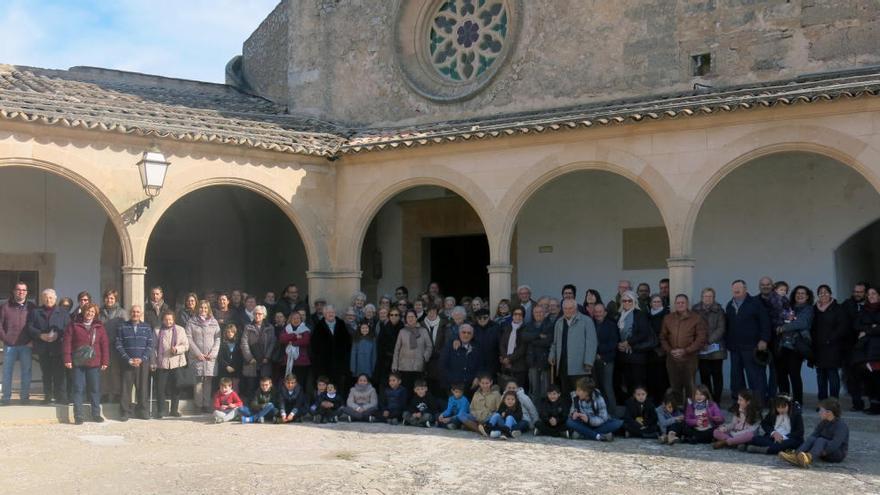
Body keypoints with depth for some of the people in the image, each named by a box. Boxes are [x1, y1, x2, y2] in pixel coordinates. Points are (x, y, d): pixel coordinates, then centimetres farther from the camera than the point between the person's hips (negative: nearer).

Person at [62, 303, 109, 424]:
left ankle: (96, 414, 15)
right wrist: (67, 359, -8)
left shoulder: (99, 326, 9)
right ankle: (78, 416, 5)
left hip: (94, 364, 2)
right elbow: (66, 342, 0)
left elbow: (105, 345, 6)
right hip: (78, 363, -1)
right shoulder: (74, 325, 4)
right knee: (78, 389, 0)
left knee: (95, 389, 5)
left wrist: (105, 361, 0)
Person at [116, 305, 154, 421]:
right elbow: (118, 345, 0)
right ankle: (125, 411, 3)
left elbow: (150, 345, 5)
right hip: (127, 362, -1)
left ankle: (143, 411, 7)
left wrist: (142, 359, -9)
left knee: (143, 387, 0)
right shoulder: (123, 327, 6)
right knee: (126, 387, -3)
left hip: (143, 363, 1)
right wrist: (128, 359, -10)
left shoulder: (147, 328, 10)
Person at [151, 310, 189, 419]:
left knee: (176, 388, 6)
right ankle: (160, 411, 7)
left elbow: (186, 345, 5)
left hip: (177, 362, 1)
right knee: (160, 388, -2)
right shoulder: (157, 331, 5)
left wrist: (177, 349, -15)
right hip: (161, 363, -1)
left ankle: (174, 410, 17)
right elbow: (154, 348, 5)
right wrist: (153, 363, 0)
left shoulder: (180, 330, 6)